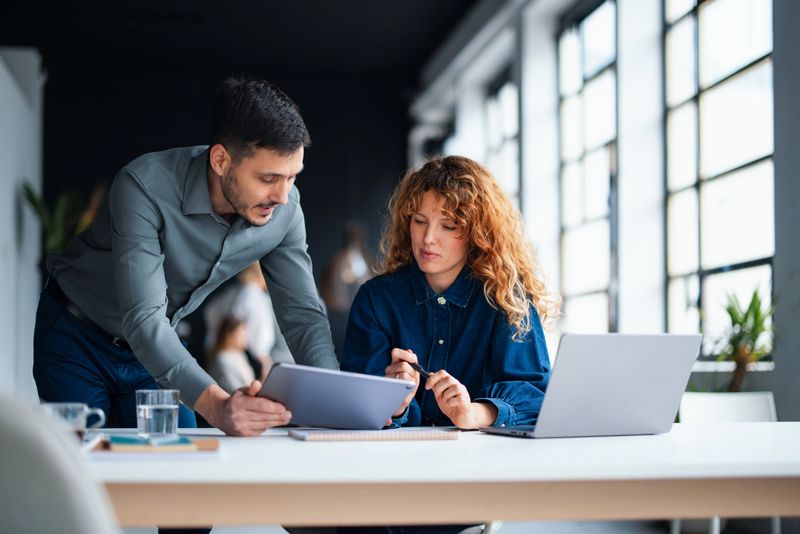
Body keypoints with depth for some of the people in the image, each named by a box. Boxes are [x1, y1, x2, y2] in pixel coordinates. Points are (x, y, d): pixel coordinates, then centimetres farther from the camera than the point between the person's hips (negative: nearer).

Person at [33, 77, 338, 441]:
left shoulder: (284, 209, -19)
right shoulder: (145, 187, -35)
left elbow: (302, 313, -14)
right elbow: (143, 319, -41)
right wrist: (215, 406, -56)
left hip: (157, 347, 4)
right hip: (76, 339, -4)